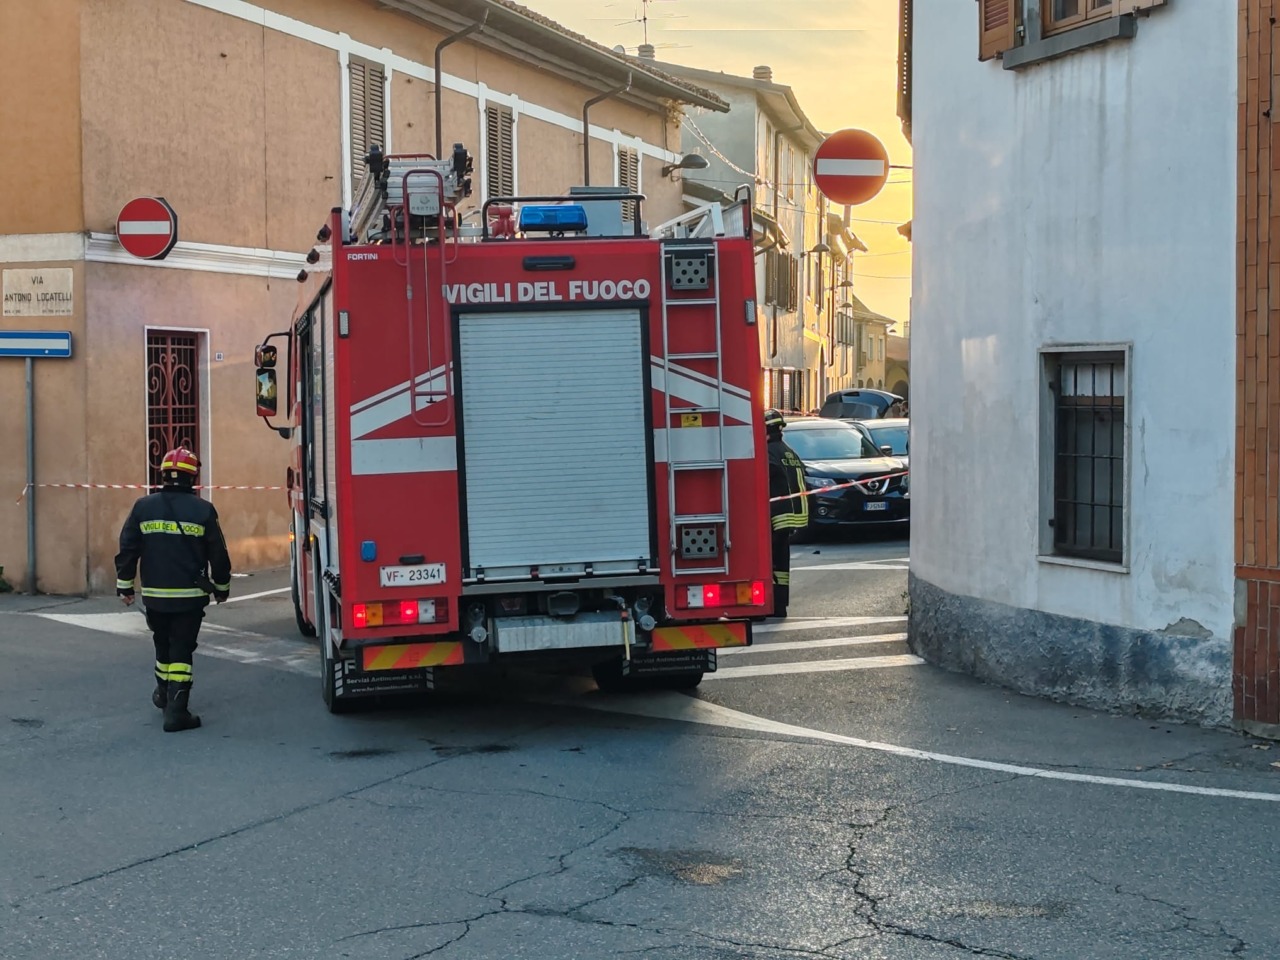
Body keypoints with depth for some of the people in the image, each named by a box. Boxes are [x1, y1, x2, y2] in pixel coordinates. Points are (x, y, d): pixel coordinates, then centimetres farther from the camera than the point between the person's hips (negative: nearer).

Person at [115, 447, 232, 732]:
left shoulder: (143, 507, -1)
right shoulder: (203, 510, -7)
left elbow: (127, 549, 1)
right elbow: (218, 555, -1)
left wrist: (125, 586, 10)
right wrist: (222, 587, 13)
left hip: (154, 594, 3)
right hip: (190, 596, -3)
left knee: (163, 644, 23)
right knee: (182, 651, 0)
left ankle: (164, 693, 39)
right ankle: (176, 711, -7)